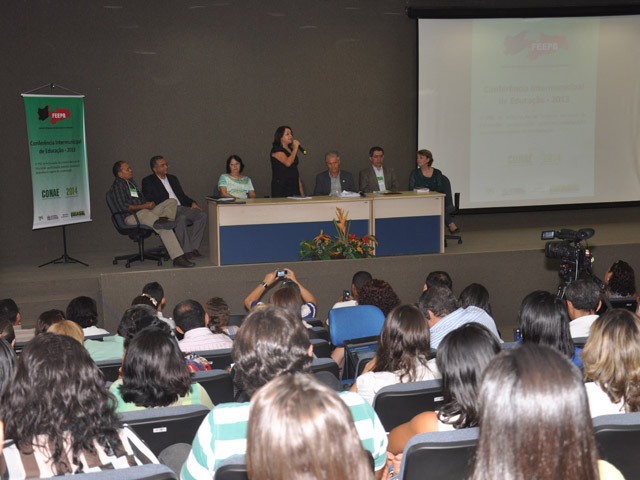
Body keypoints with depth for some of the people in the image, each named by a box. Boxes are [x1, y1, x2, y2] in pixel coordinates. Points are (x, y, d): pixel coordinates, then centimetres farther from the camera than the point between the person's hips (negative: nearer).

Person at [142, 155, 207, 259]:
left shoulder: (173, 178, 25)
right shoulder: (148, 181, 6)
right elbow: (149, 201, -5)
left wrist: (192, 203, 4)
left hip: (181, 208, 6)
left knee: (202, 215, -20)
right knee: (181, 218, -38)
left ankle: (193, 247, -19)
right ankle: (186, 250, -31)